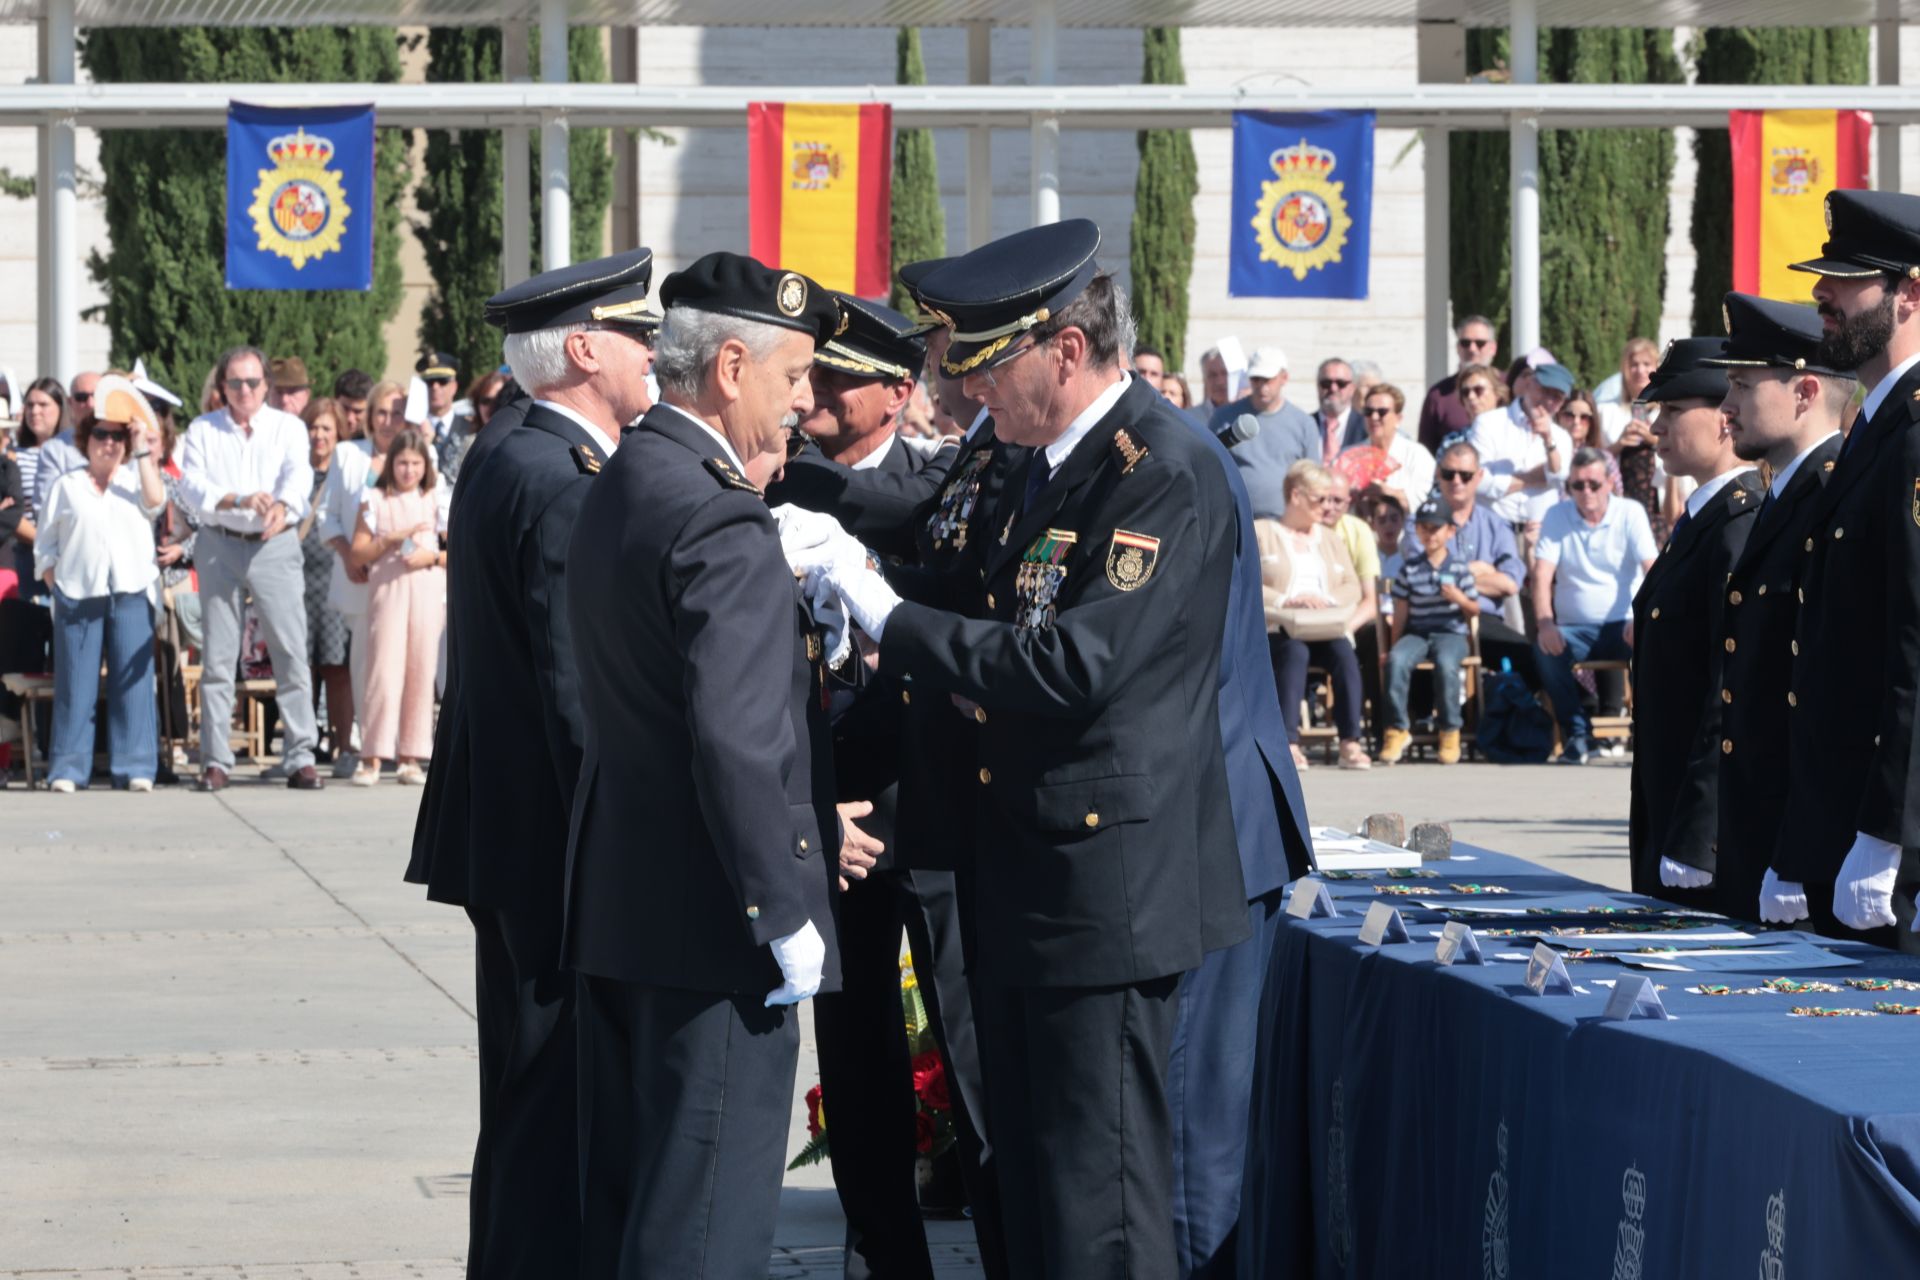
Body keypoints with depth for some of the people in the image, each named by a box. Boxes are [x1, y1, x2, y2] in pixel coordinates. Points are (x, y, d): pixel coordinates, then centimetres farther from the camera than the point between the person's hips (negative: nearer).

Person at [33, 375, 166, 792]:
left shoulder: (135, 482, 15)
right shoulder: (67, 486, 12)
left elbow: (155, 501, -8)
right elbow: (45, 545, 13)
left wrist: (143, 450, -5)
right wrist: (53, 583, -1)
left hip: (130, 593, 1)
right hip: (78, 595, -1)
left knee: (132, 681, -2)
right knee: (75, 683, -1)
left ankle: (135, 768, 1)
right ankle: (67, 769, 2)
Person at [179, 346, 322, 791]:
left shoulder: (288, 427, 6)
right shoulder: (202, 430, 8)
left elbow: (299, 475, -12)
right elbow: (192, 483, -7)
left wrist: (282, 506, -34)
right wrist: (239, 500, -24)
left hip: (275, 546, -1)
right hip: (220, 546, 1)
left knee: (292, 650, -5)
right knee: (217, 656, 2)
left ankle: (300, 758, -2)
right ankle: (215, 761, 7)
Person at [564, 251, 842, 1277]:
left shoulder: (618, 486, 12)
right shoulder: (723, 524, -19)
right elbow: (736, 745, -24)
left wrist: (798, 655, 10)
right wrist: (786, 918, -19)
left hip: (613, 909, 10)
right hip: (713, 921, -10)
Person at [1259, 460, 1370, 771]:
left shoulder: (1330, 538, 27)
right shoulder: (1260, 532, 12)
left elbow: (1353, 588, 15)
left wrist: (1327, 600, -7)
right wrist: (1284, 601, -16)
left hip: (1325, 628, 4)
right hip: (1276, 629, -4)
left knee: (1343, 652, -30)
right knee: (1295, 652, -37)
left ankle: (1350, 743, -34)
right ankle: (1288, 743, -43)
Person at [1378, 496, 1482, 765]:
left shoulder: (1459, 568, 4)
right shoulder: (1409, 568, 7)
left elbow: (1475, 611, 8)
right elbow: (1401, 612, 8)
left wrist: (1460, 599, -13)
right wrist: (1393, 646, 2)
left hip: (1451, 633, -2)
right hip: (1417, 632, 2)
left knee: (1446, 663, -35)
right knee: (1397, 660, -31)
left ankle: (1450, 732, -19)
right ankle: (1397, 729, -20)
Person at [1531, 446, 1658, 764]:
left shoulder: (1631, 514, 0)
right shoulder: (1557, 517, 4)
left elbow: (1652, 569, -11)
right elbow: (1542, 576, -5)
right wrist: (1545, 623, -24)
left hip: (1623, 626, -1)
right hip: (1576, 629, 1)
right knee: (1546, 651, -31)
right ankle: (1576, 734, -18)